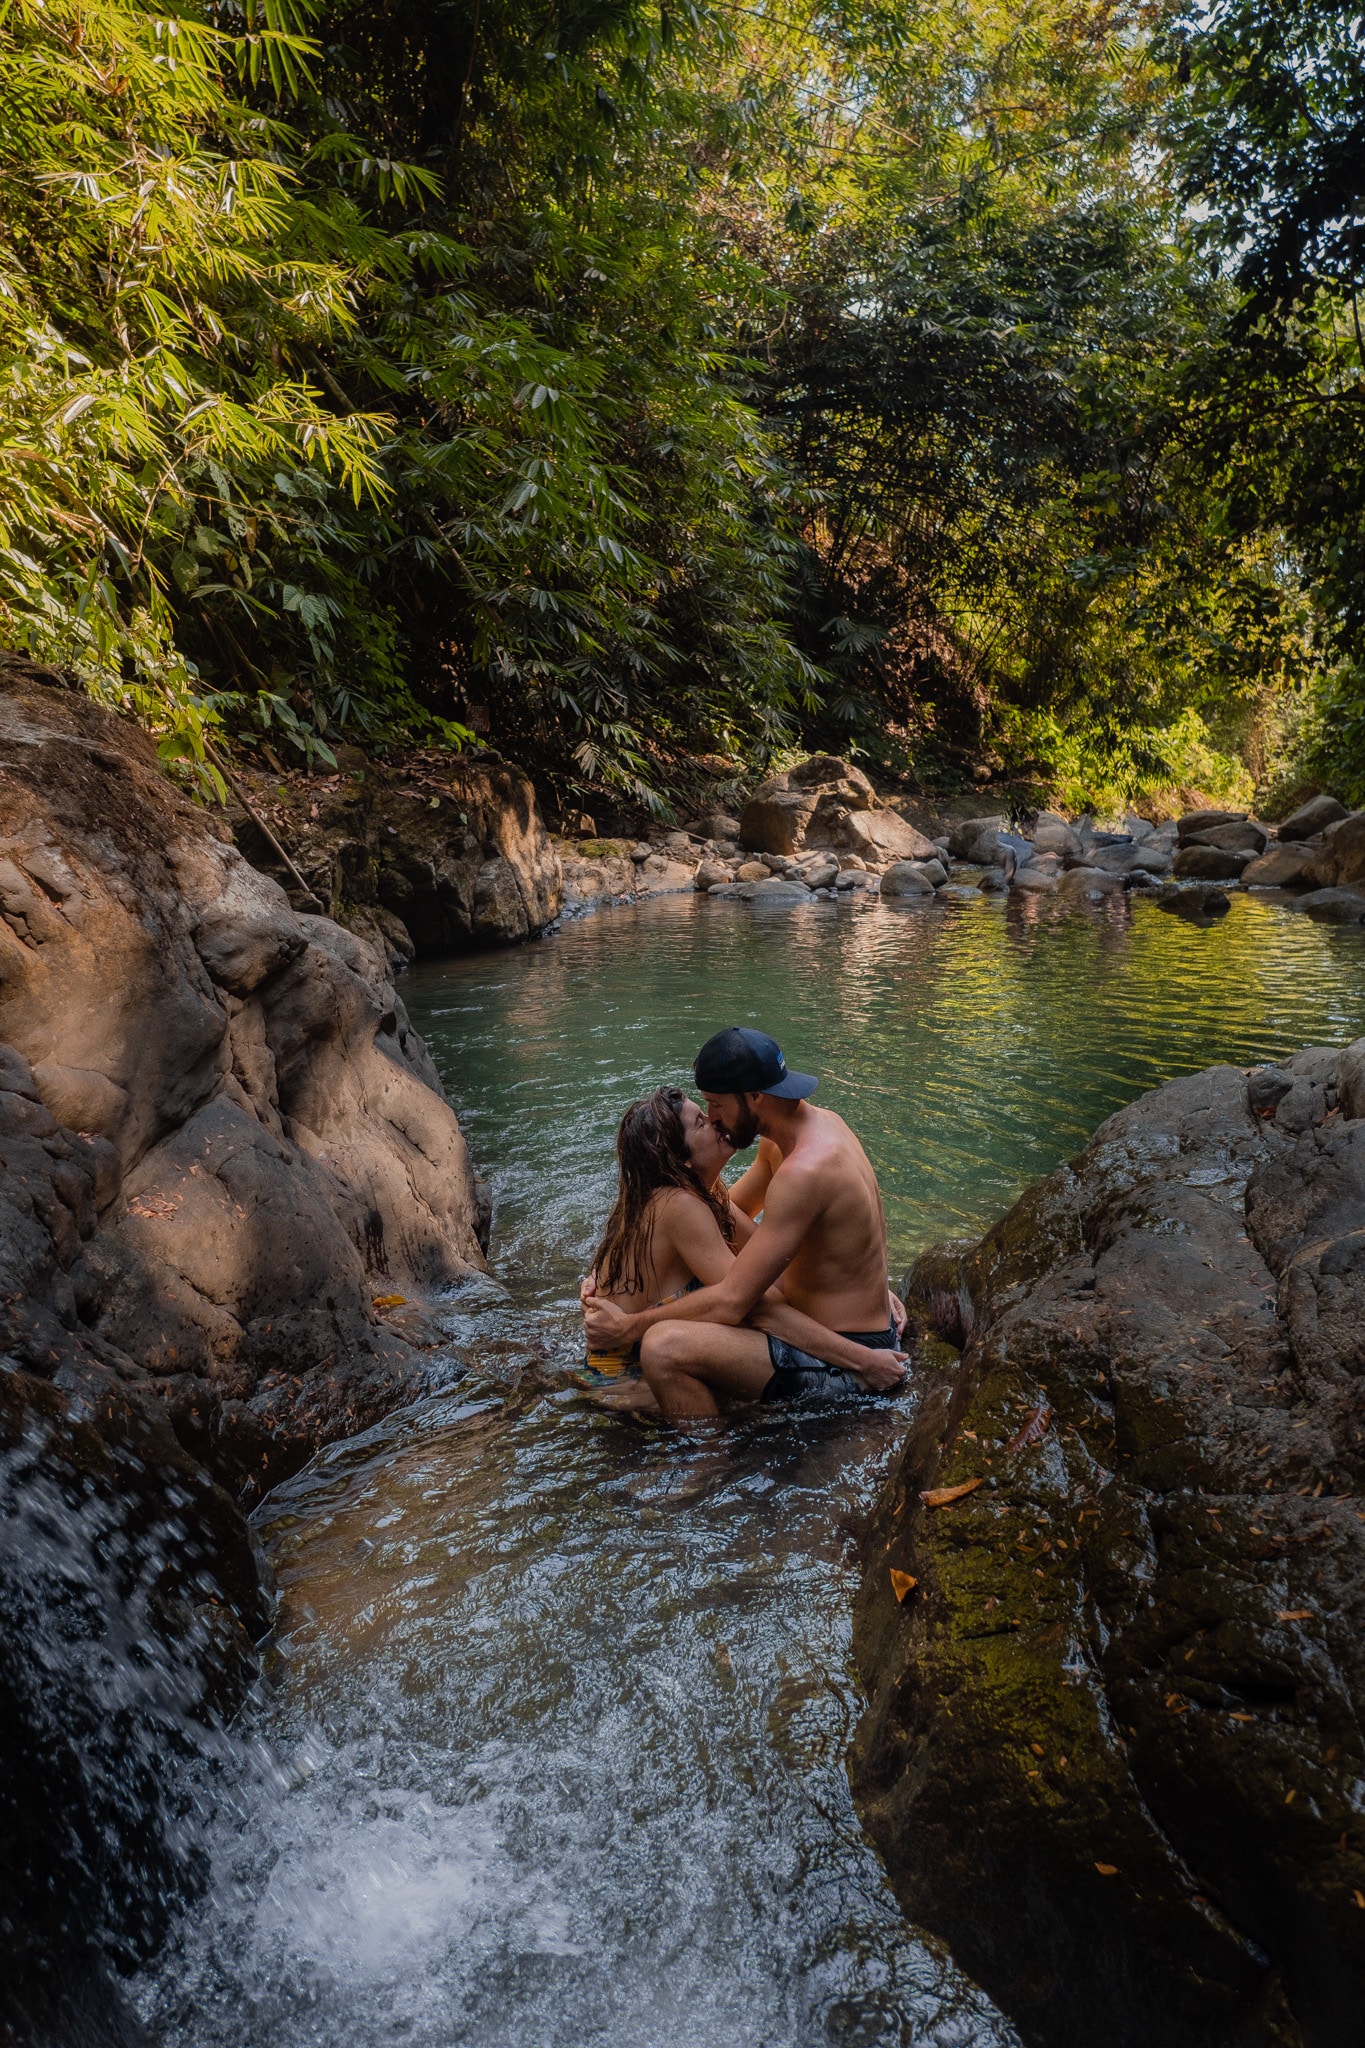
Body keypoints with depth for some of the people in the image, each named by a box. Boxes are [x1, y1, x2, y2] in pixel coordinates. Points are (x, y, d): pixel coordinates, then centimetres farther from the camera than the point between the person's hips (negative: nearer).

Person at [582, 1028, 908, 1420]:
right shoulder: (815, 1120, 2)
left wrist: (629, 1327, -13)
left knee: (663, 1346, -27)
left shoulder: (804, 1172, -28)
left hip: (840, 1361, -10)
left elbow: (732, 1302, -26)